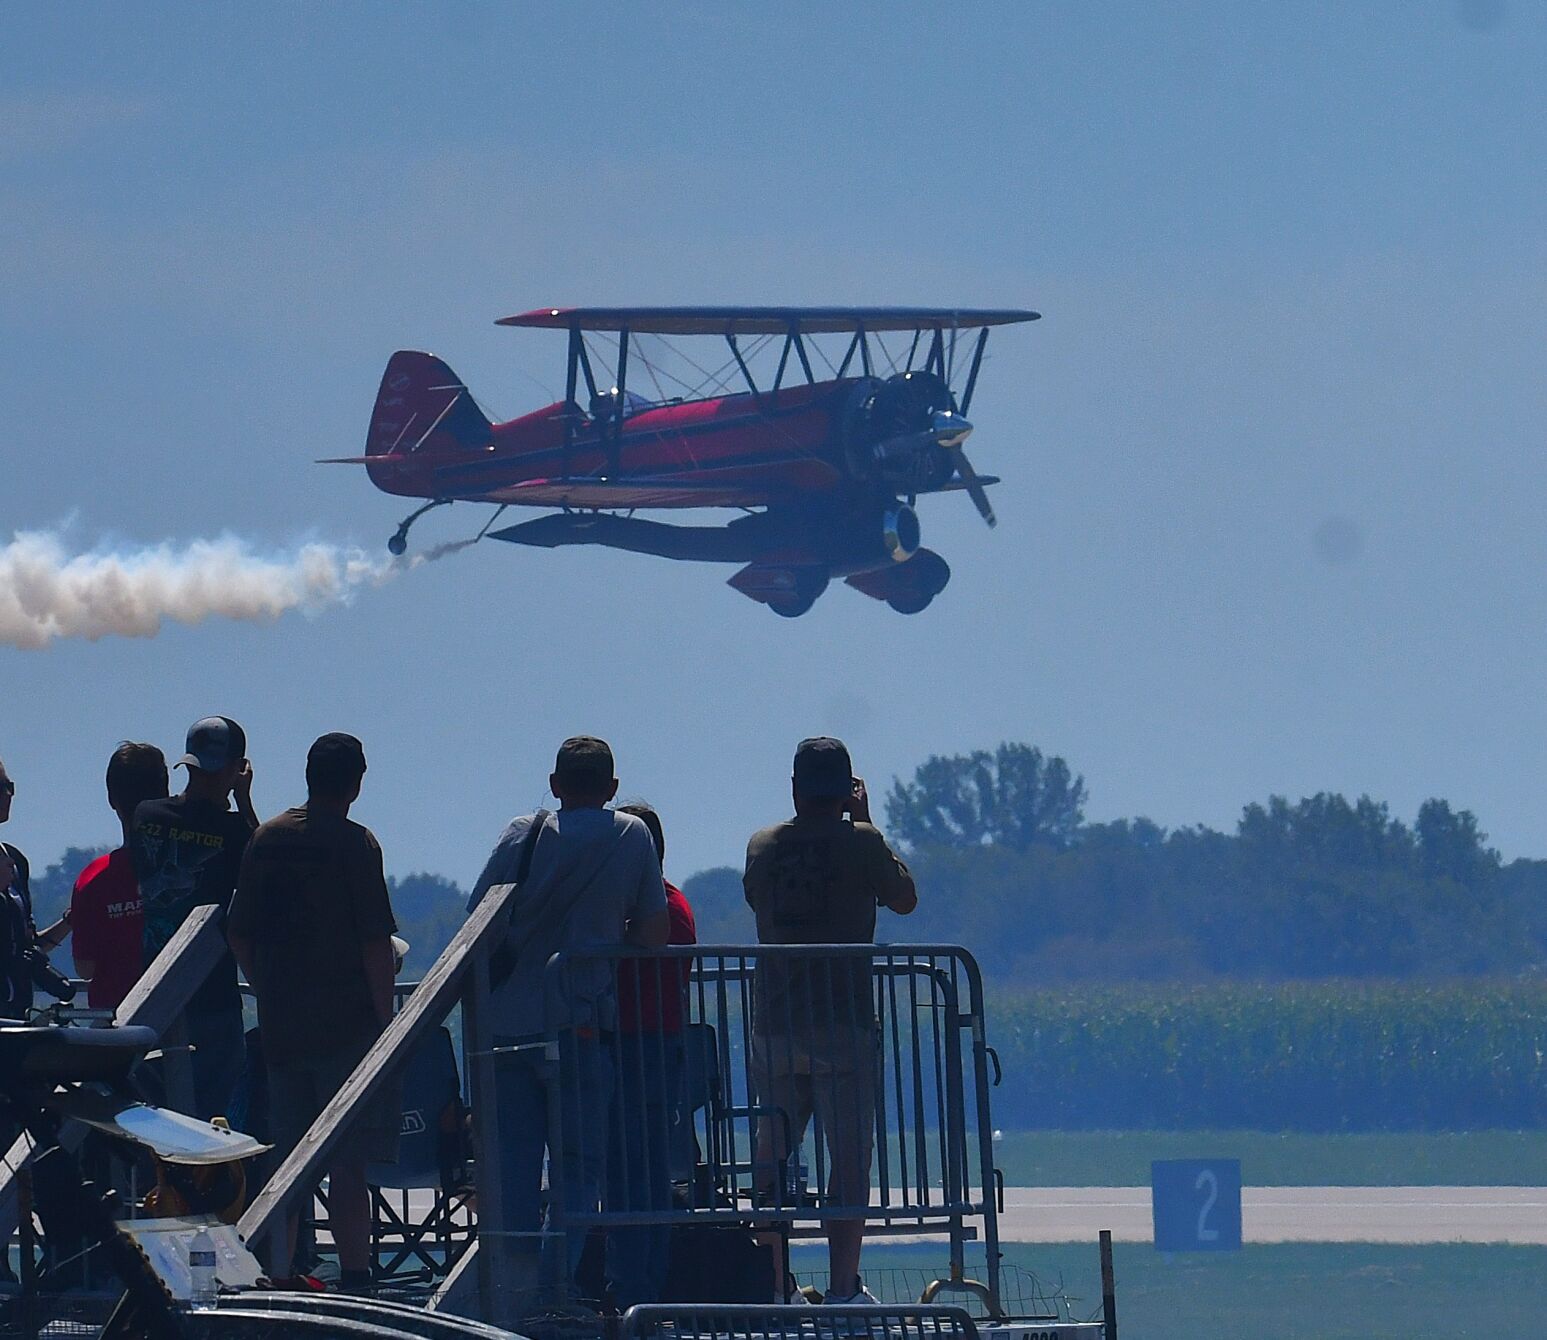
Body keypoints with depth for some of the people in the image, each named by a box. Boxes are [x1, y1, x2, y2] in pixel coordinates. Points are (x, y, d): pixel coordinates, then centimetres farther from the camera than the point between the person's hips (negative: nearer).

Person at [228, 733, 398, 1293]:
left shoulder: (266, 840, 8)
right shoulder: (354, 844, -9)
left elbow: (239, 933, 12)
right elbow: (376, 941, -13)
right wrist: (384, 1015, -6)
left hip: (280, 1024, 6)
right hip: (348, 1024, -6)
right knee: (347, 1162, -6)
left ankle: (278, 1278, 13)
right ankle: (354, 1281, -8)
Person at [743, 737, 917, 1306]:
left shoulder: (763, 846, 6)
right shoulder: (860, 842, -5)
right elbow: (904, 897, 10)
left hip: (773, 1024, 4)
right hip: (843, 1021, -4)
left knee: (771, 1156, 9)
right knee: (849, 1156, -3)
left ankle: (774, 1284, 5)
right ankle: (843, 1286, -9)